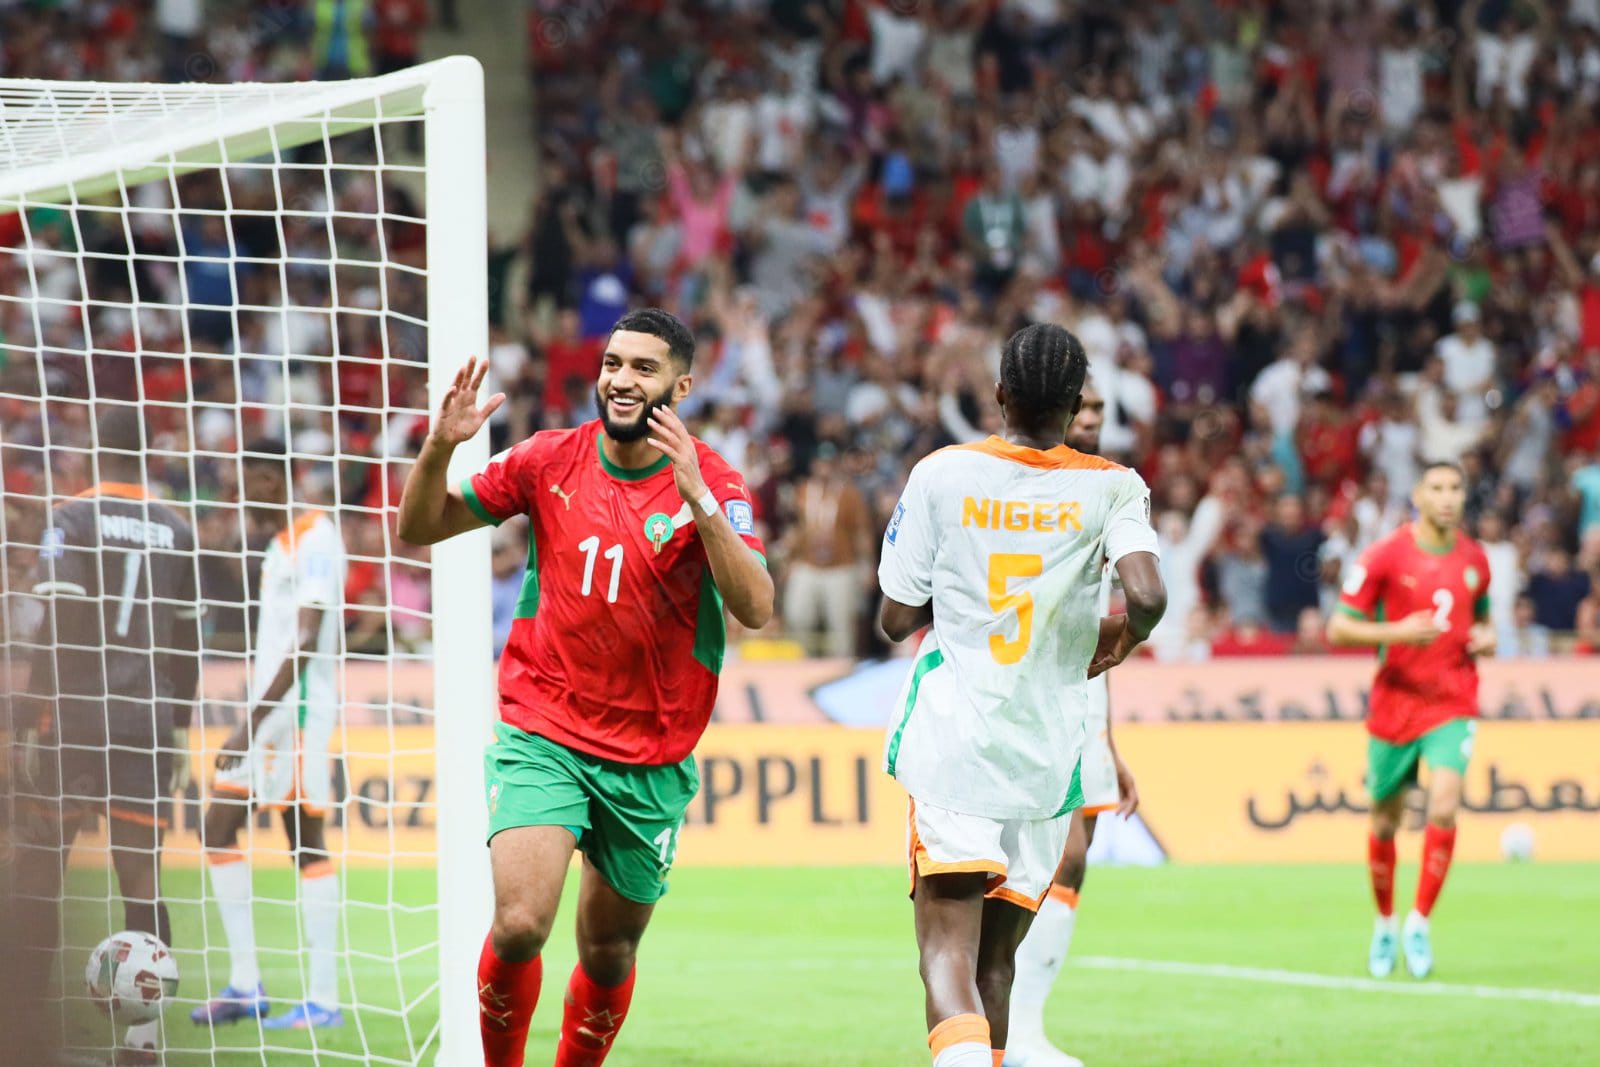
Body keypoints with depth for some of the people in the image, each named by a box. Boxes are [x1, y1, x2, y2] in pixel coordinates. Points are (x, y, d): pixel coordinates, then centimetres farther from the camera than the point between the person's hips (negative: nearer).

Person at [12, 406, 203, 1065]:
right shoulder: (176, 531, 10)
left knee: (39, 862, 8)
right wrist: (179, 728, 22)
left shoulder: (72, 520, -4)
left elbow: (55, 627, -11)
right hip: (148, 717, 4)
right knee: (141, 874, 2)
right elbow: (187, 641, 14)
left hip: (75, 714, -4)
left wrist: (31, 719, -8)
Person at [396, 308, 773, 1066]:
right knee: (519, 925, -19)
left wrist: (698, 501, -33)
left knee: (609, 951, 11)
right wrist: (440, 447, -14)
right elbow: (419, 528, 6)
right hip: (542, 734, 0)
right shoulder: (550, 460, -1)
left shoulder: (712, 485, -7)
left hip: (651, 760, 0)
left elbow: (755, 609, -22)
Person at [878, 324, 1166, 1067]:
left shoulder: (941, 475, 1)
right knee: (996, 955, 17)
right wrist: (1120, 639, 8)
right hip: (1048, 754, 2)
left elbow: (895, 619, 3)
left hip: (953, 746, -2)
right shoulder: (1112, 489, 1)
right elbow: (1147, 596, -15)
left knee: (948, 950, -12)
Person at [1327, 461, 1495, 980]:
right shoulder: (1384, 556, -7)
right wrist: (1396, 632, -22)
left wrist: (1486, 638, 1)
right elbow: (1338, 628, -7)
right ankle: (1384, 926, 31)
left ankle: (1419, 923, -6)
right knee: (1384, 822, 9)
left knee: (1444, 808, -19)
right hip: (1394, 704, -1)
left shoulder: (1475, 560, 5)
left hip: (1453, 704, 1)